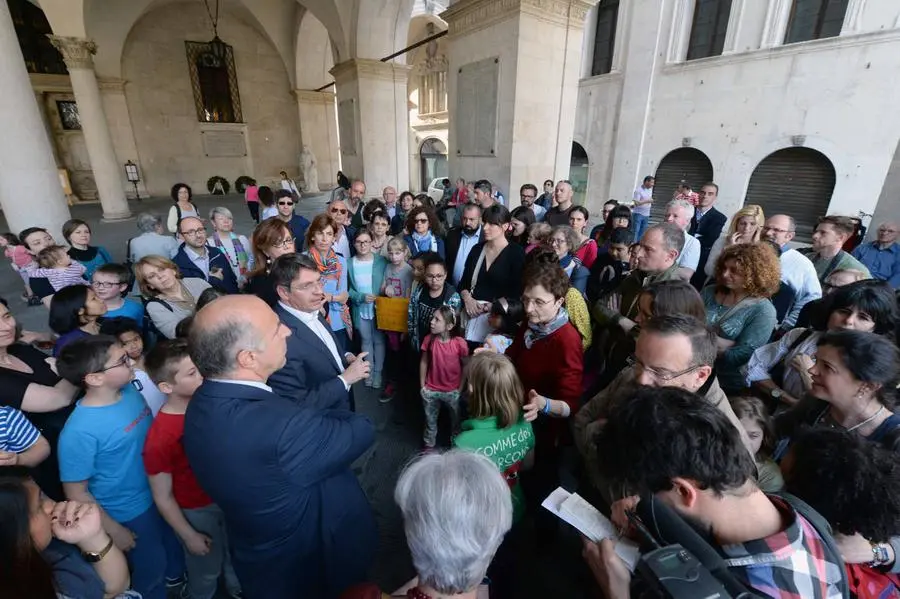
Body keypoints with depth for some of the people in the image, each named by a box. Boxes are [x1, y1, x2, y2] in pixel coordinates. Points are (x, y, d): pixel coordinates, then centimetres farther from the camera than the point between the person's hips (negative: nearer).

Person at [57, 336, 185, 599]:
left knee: (174, 545, 32)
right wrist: (114, 531, -12)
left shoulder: (131, 391, -13)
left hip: (162, 492, 6)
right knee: (151, 570, 21)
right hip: (130, 514, -6)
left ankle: (176, 577, 61)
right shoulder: (79, 430, -31)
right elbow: (76, 493, -19)